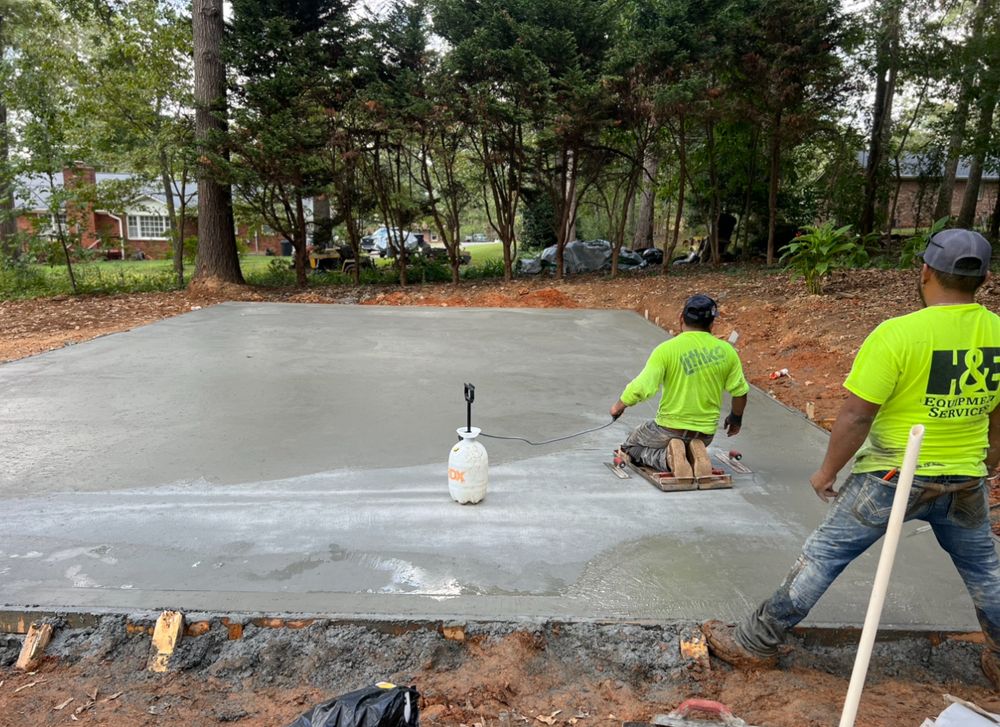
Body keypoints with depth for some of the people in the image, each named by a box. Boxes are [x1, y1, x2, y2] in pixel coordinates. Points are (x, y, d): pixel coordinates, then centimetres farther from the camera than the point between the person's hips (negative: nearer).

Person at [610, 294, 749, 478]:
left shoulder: (666, 349, -17)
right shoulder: (726, 351, -5)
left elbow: (641, 388, -21)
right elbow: (740, 392, 3)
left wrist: (620, 405, -2)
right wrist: (736, 418, 22)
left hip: (670, 428, -4)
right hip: (706, 433, 4)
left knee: (631, 446, 22)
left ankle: (668, 458, -8)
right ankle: (695, 454, 0)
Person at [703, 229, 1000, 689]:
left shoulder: (897, 334, -20)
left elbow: (855, 417, -19)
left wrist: (827, 471, -5)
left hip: (893, 478, -5)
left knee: (823, 555, 4)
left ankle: (755, 642, 14)